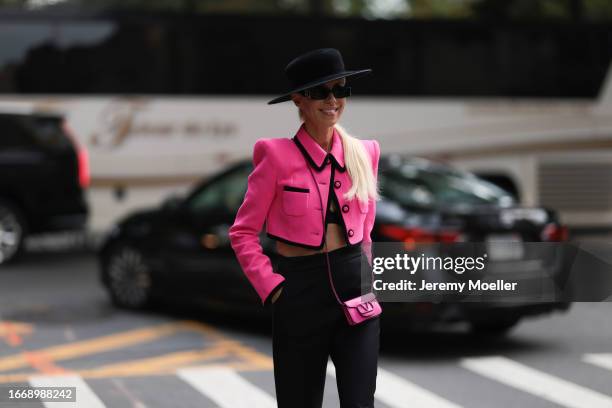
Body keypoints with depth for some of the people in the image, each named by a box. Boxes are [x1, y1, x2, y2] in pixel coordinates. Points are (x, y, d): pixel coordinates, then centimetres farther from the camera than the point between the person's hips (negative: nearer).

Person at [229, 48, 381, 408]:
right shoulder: (278, 155, -7)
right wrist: (271, 286, -10)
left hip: (356, 287, 3)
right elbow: (243, 232, -3)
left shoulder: (364, 152, 6)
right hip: (301, 290, -3)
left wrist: (365, 278, 11)